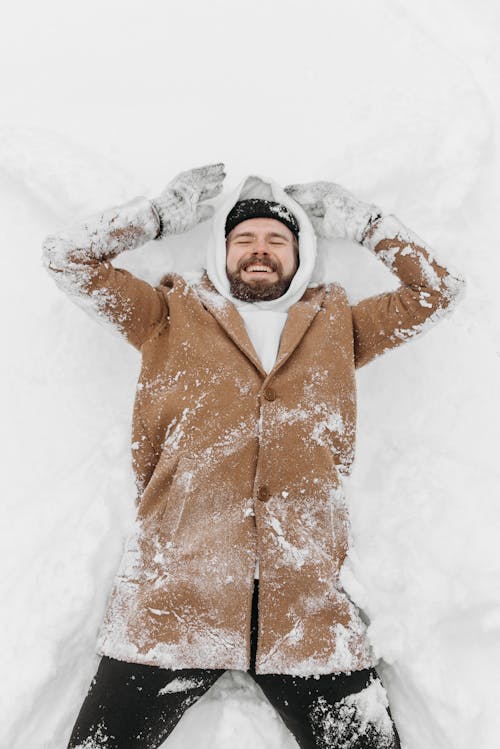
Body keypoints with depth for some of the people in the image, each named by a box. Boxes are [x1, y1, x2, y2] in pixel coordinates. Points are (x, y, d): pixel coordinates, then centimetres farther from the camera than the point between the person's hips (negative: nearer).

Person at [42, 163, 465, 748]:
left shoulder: (339, 327, 19)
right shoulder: (172, 318, 14)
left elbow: (439, 288, 23)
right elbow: (66, 256, 12)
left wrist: (359, 221, 23)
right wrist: (166, 212, 17)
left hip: (308, 607, 2)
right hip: (173, 598, -1)